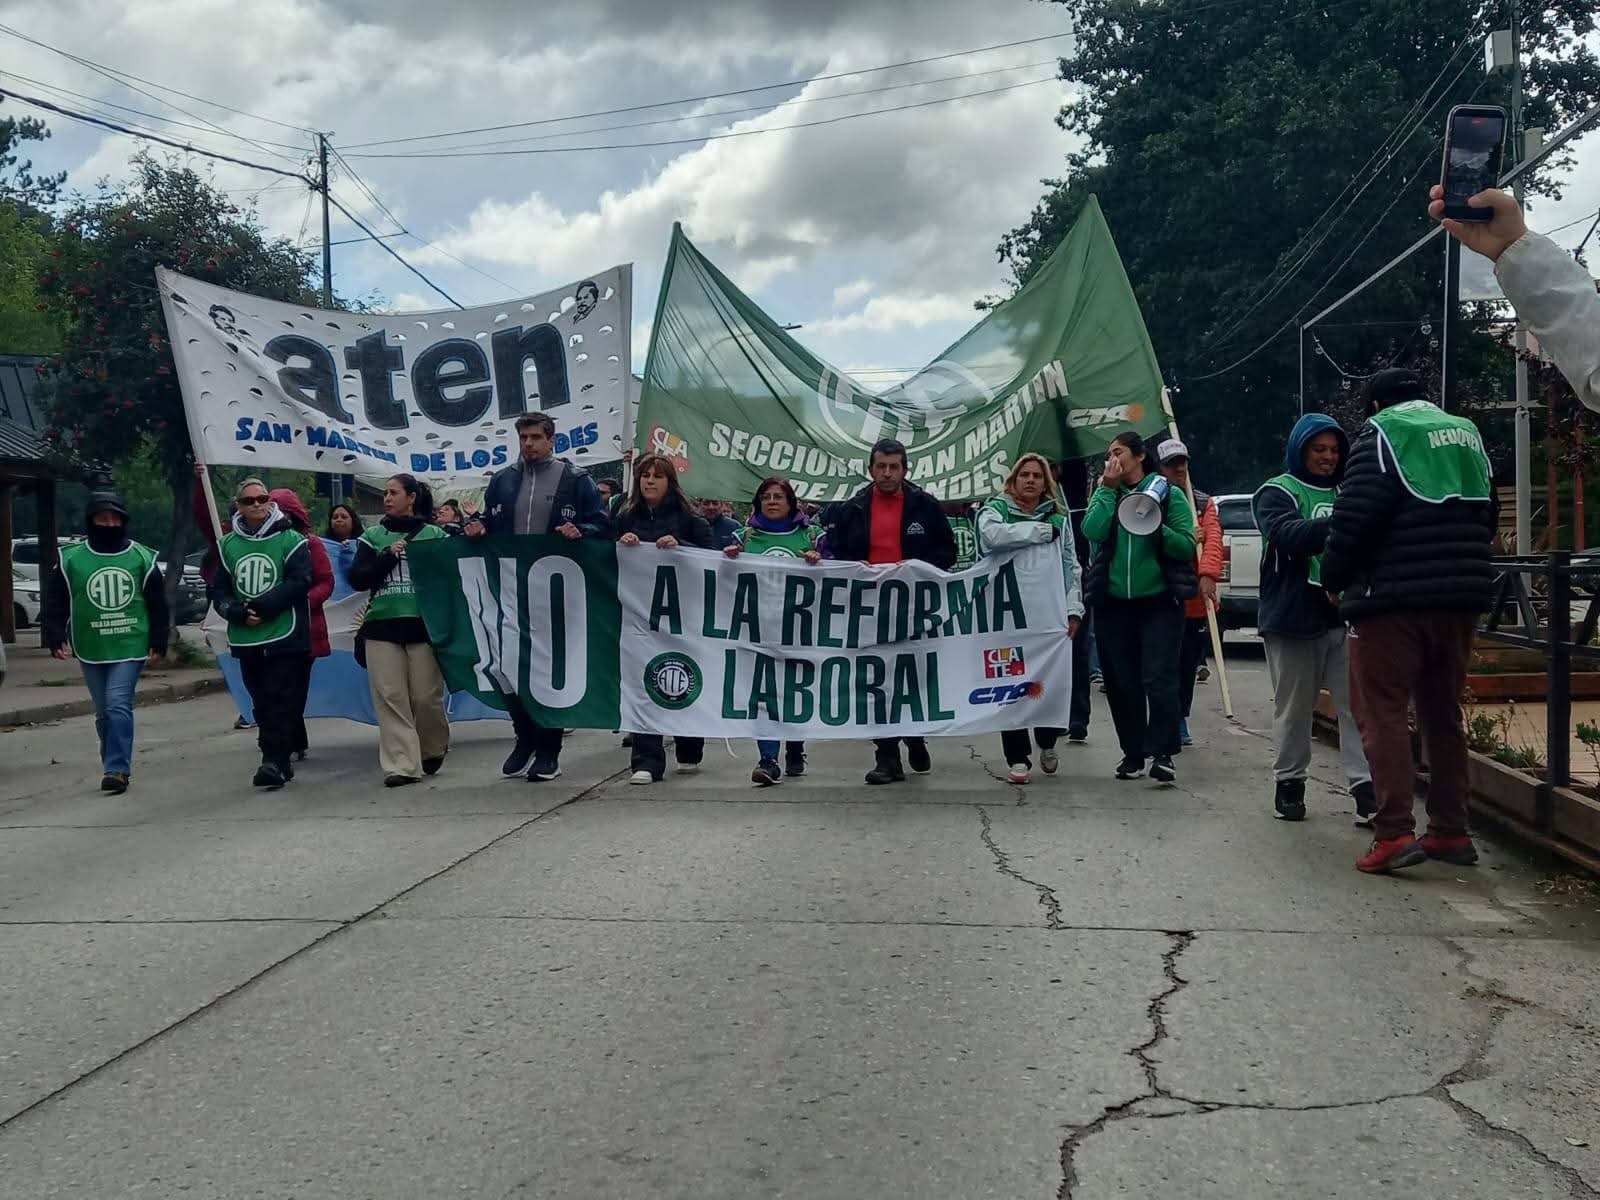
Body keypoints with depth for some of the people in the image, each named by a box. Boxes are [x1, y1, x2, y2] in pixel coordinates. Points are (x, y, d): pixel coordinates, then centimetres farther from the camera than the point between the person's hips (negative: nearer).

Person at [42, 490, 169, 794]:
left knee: (119, 705, -14)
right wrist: (56, 637, -5)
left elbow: (157, 604, 5)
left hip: (130, 646, -2)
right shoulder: (71, 559, 2)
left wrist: (158, 643, 1)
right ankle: (117, 766, 21)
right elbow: (57, 603, 5)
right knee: (104, 712, 9)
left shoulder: (142, 557, 2)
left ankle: (116, 769, -13)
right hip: (91, 650, 2)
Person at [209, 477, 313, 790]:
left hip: (284, 635, -4)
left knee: (279, 701, -10)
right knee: (262, 703, 9)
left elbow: (299, 583, -10)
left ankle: (273, 761, -11)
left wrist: (262, 606, -15)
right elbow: (218, 590, 11)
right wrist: (238, 612, -8)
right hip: (246, 638, 5)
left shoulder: (290, 540, -1)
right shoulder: (228, 544, 11)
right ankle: (279, 763, 17)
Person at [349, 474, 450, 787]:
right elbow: (358, 579, 4)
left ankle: (433, 750, 24)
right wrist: (389, 557, -5)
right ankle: (401, 764, -4)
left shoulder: (434, 534, 7)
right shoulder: (372, 536, 13)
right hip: (382, 625, 2)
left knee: (426, 696, -2)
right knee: (390, 697, -5)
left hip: (423, 624, -2)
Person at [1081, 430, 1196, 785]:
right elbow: (1093, 531, -8)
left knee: (1159, 679, -12)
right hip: (1113, 602, 4)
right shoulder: (1105, 494, 11)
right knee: (1120, 682, 7)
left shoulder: (1167, 494, 3)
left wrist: (1156, 527, -16)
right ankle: (1133, 753, 18)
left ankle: (1162, 754, -9)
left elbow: (1187, 546, -3)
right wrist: (1109, 489, -7)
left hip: (1159, 600, -3)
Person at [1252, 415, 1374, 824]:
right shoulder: (1276, 493, -2)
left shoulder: (1346, 494, 12)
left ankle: (1366, 789, -2)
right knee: (1294, 709, 8)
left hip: (1345, 617, 3)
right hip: (1293, 619, -3)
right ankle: (1289, 783, 22)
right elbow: (1288, 534, -21)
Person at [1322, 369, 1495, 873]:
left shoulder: (1383, 432, -5)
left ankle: (1394, 833, -13)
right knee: (1443, 712, 15)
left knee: (1382, 711, -5)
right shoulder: (1466, 433, 16)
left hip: (1393, 596, -7)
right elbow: (1486, 515, 22)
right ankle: (1450, 831, 17)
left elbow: (1356, 514, -15)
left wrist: (1333, 577, -2)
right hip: (1461, 595, 7)